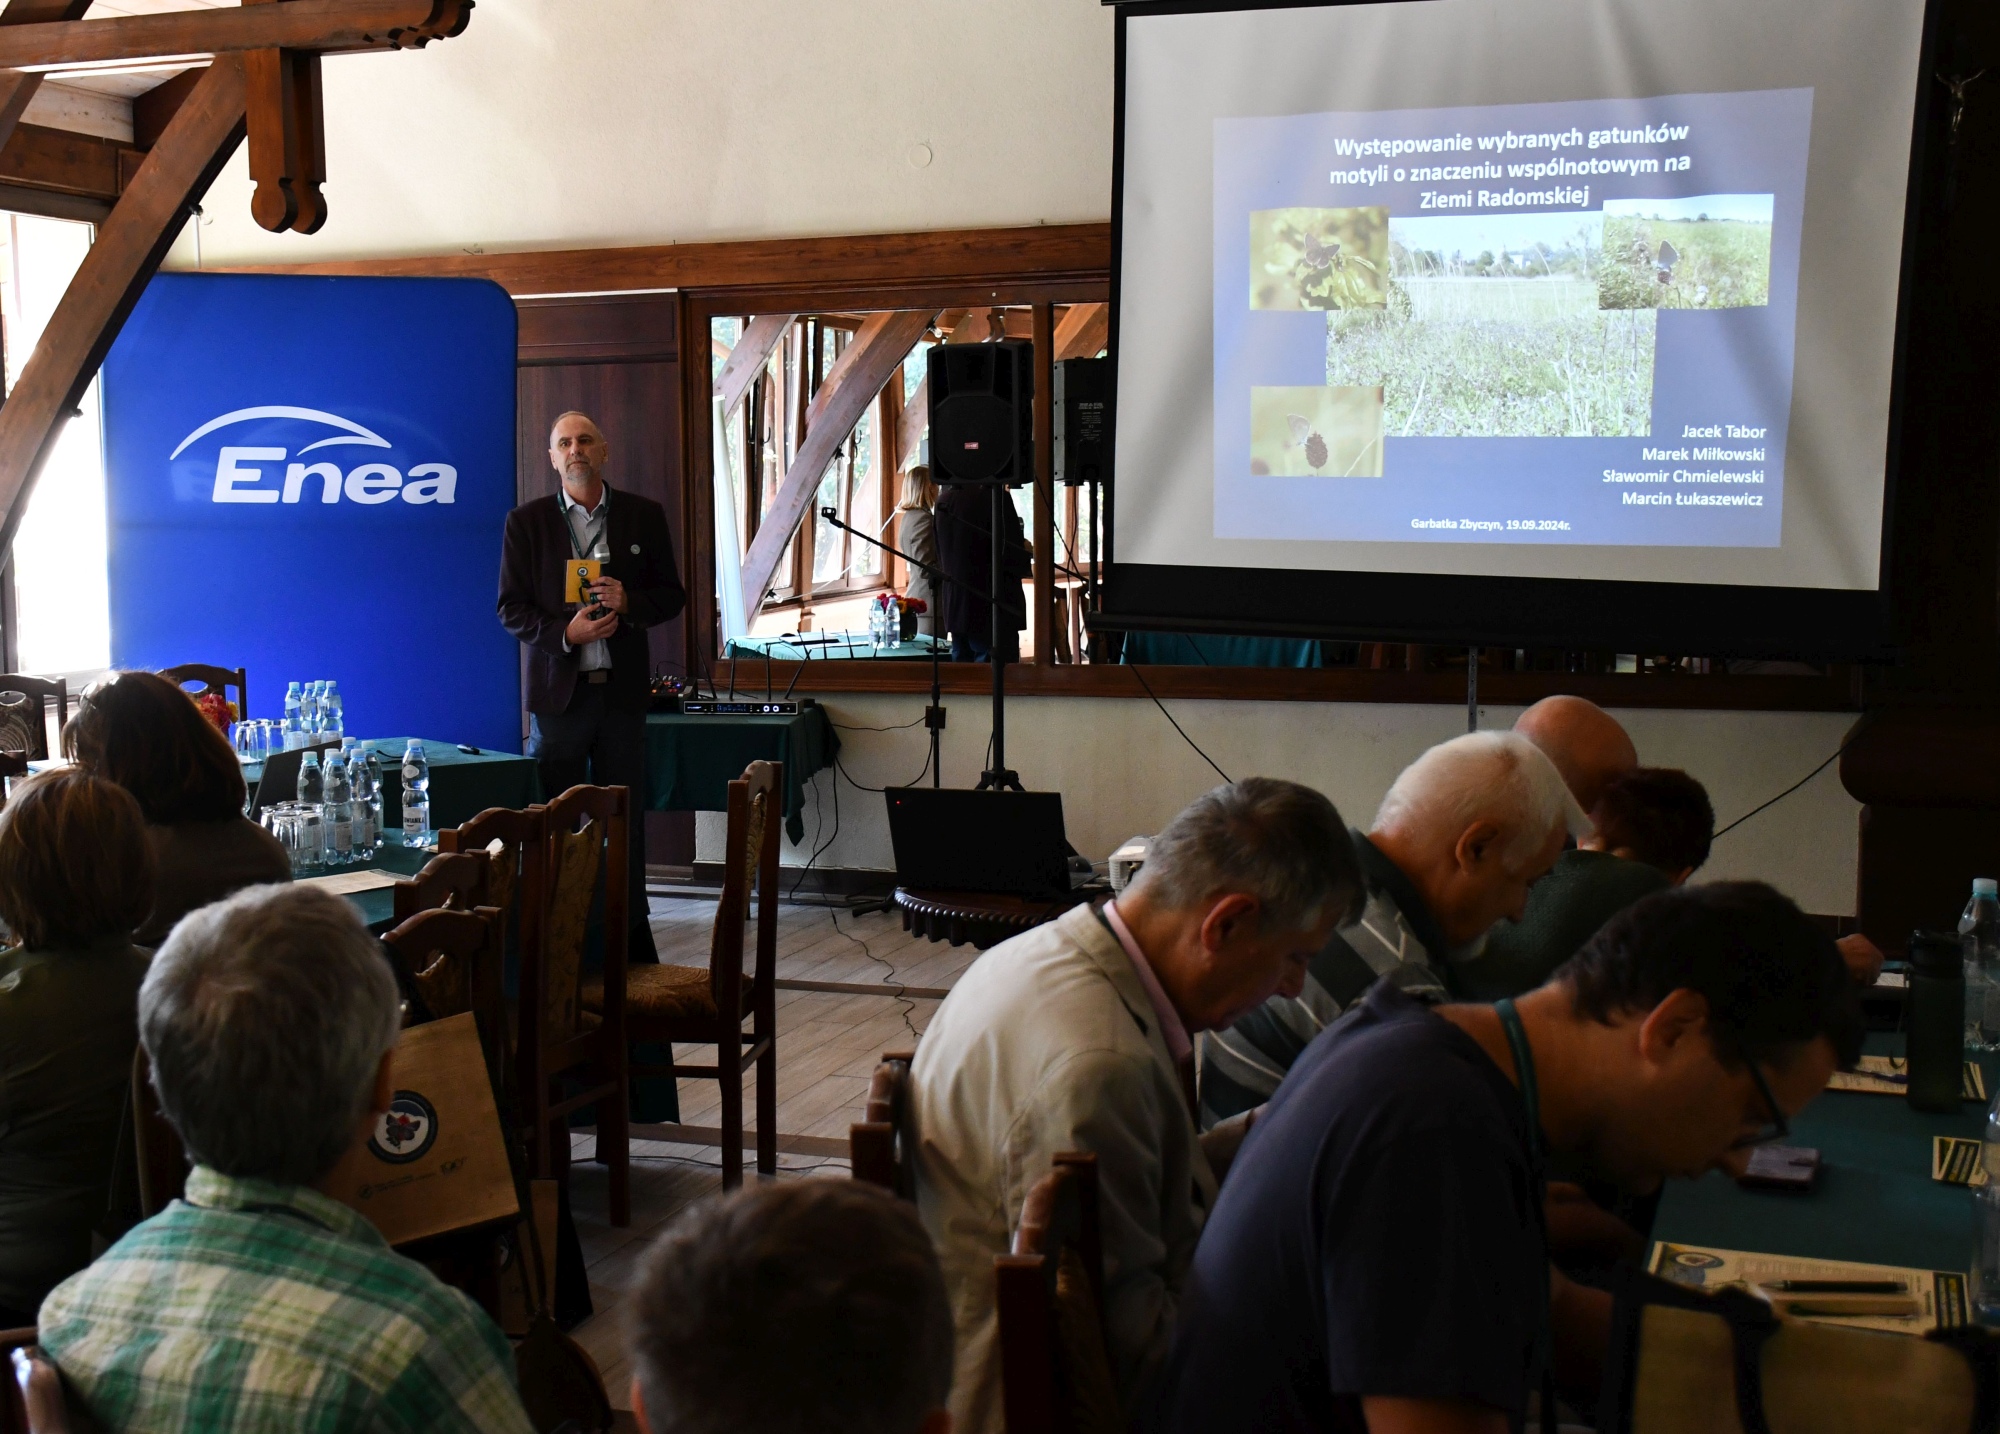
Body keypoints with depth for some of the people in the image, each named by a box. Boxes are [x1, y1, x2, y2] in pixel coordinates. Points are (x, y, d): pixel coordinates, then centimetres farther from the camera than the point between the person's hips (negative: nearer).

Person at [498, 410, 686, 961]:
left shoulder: (644, 516, 6)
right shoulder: (527, 521, 3)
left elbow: (671, 594, 9)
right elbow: (511, 609, 1)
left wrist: (629, 602, -12)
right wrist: (564, 632, -16)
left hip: (622, 689, 1)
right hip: (557, 688, -1)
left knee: (625, 818, 8)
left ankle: (630, 933, 18)